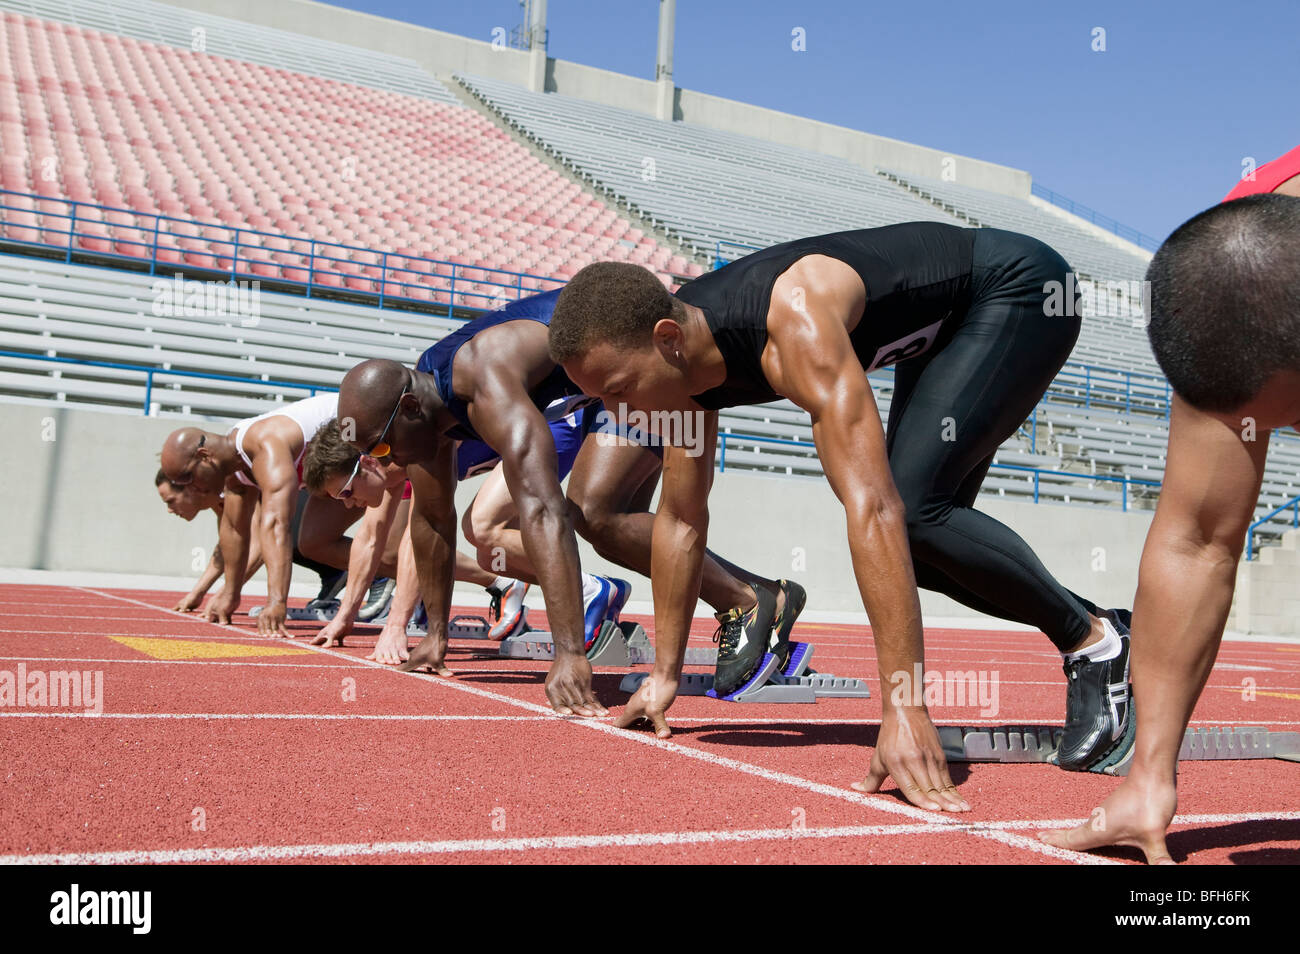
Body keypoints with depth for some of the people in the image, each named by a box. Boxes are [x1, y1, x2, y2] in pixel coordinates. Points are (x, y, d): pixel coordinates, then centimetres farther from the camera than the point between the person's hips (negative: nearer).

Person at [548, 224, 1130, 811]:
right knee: (925, 528, 5)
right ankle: (1072, 619, 24)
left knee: (913, 509, -23)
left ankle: (1090, 638, -4)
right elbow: (681, 520, -4)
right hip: (947, 325, 8)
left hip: (1019, 291, -8)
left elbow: (872, 508, -47)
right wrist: (664, 675, 1)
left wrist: (905, 707, -48)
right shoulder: (681, 354, -14)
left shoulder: (795, 327, -40)